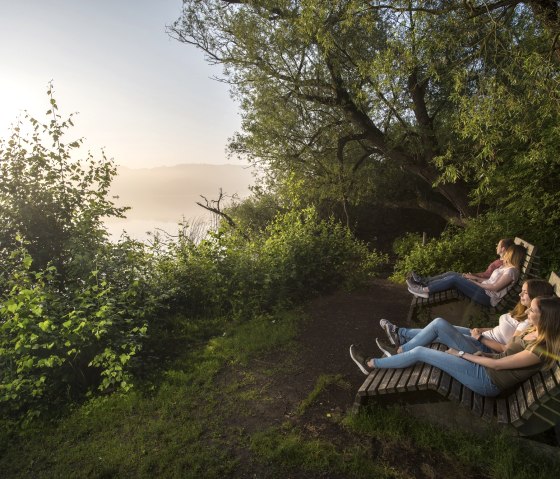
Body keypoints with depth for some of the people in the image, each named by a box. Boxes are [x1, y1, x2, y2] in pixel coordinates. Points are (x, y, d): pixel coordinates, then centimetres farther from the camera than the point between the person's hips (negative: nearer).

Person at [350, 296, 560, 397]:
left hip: (487, 380, -9)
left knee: (420, 352, -12)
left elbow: (497, 364, -19)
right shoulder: (534, 330, 1)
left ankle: (371, 364, 2)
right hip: (485, 364, 9)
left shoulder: (541, 349, -25)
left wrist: (461, 354, -11)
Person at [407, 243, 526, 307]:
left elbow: (495, 287, -17)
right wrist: (474, 277, 9)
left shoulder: (512, 270, -11)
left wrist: (477, 283, -10)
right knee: (454, 275, -4)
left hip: (487, 297, -9)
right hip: (485, 290, 9)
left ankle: (425, 290, -18)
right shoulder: (506, 266, 20)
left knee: (455, 279, -21)